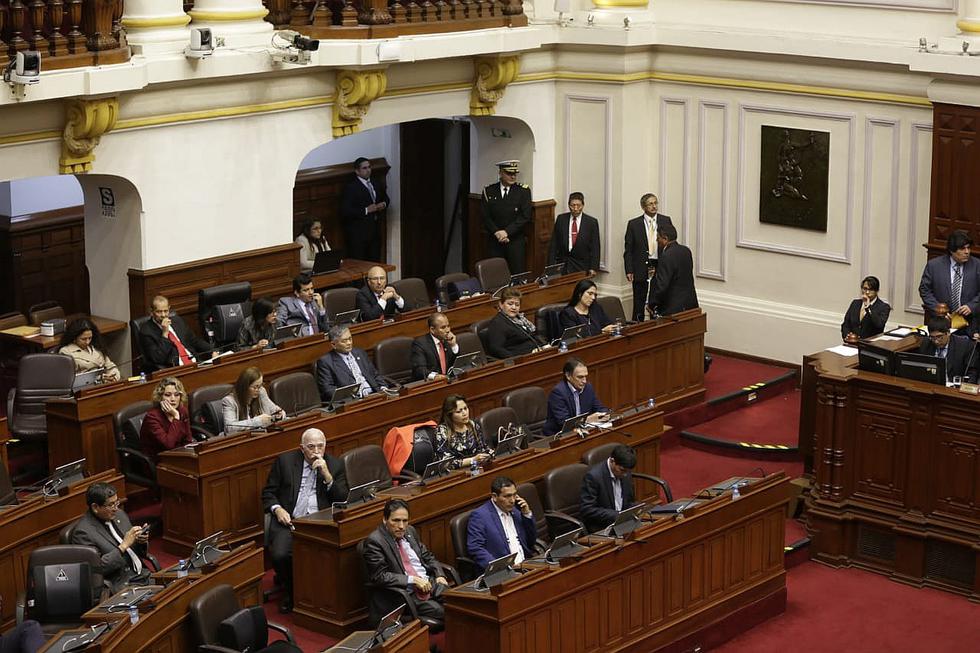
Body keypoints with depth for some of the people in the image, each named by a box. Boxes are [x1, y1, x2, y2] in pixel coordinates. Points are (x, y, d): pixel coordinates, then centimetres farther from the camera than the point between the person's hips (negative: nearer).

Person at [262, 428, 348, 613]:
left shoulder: (335, 465, 9)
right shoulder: (285, 461, 7)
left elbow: (342, 500, 2)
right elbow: (268, 492, 11)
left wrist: (327, 475, -11)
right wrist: (277, 509, -9)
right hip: (290, 521, 0)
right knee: (280, 555, -27)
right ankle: (289, 591, 4)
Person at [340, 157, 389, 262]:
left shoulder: (376, 184, 13)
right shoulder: (350, 187, -11)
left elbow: (385, 198, 30)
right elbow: (345, 212, -19)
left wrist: (384, 204, 5)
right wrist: (366, 210, -22)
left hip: (374, 231, 7)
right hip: (357, 234, -7)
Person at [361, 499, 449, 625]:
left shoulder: (410, 531, 13)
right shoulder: (374, 541, -9)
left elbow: (428, 556, 23)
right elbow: (380, 576, -14)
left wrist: (439, 575, 5)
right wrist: (412, 580, -18)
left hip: (430, 583, 7)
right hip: (403, 593, -6)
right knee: (438, 610, -29)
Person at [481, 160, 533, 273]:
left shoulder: (523, 191, 1)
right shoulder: (489, 191, 6)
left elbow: (525, 216, -7)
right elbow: (485, 216, 3)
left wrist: (506, 232, -13)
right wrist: (497, 233, -11)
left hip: (516, 240, -1)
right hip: (495, 241, 1)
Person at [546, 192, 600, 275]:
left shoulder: (592, 222, -1)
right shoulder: (561, 219, 6)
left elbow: (595, 248, 0)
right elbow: (553, 245, 8)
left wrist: (593, 268, -9)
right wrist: (551, 266, 1)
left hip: (581, 267, -2)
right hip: (562, 265, 2)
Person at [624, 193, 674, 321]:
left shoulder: (666, 221, 5)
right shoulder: (634, 224, 1)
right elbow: (628, 250, 1)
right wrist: (629, 271, -7)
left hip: (661, 268, 1)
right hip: (640, 269, -1)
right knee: (639, 304, 4)